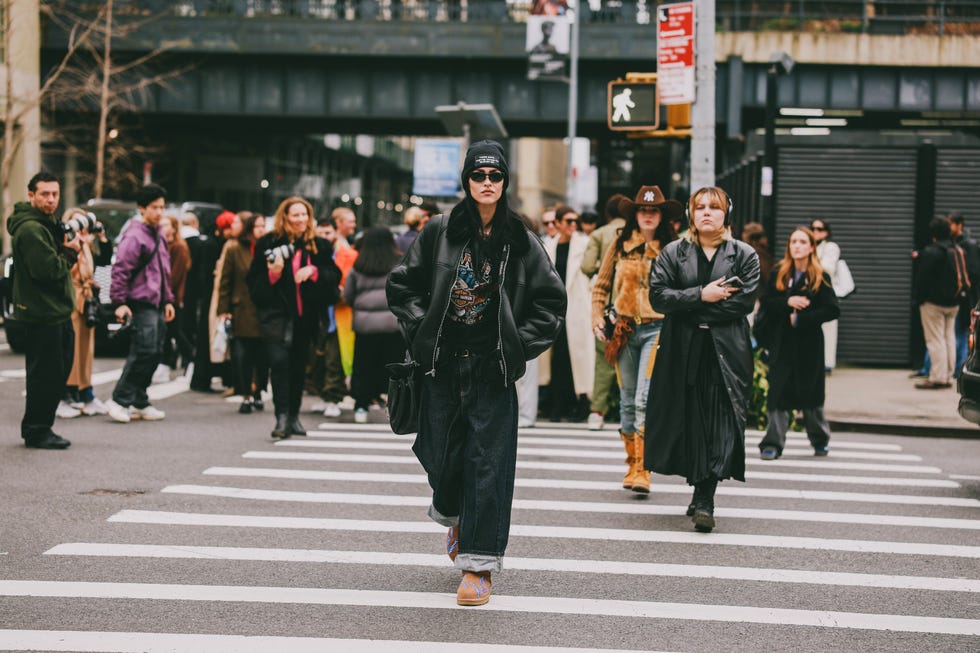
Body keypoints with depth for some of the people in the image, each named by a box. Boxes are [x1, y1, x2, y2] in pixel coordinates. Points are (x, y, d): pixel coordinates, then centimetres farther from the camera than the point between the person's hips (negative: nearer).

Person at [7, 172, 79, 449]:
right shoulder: (29, 229, -16)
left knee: (57, 372, 15)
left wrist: (68, 248, -2)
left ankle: (38, 428, 23)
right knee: (45, 374, -5)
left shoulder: (46, 224, 18)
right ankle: (36, 431, 3)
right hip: (42, 314, -11)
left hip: (57, 312, 11)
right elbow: (47, 270, -24)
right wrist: (70, 253, -10)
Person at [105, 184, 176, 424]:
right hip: (141, 304, -9)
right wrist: (119, 302, -20)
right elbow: (121, 270, -16)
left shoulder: (158, 236, 19)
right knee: (144, 352, -15)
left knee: (155, 352, 8)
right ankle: (120, 400, -9)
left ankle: (138, 402, 15)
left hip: (156, 305, 9)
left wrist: (168, 300, 23)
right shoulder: (134, 236, -11)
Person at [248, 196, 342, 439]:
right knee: (279, 361, -18)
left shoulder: (319, 246, 7)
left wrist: (314, 271, -9)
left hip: (305, 316, 3)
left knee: (298, 367, 10)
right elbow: (254, 281, 3)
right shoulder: (268, 244, 0)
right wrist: (272, 274, -17)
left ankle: (293, 417, 22)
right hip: (276, 314, -3)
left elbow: (334, 276, 8)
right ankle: (281, 417, -18)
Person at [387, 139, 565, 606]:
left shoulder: (521, 242, 1)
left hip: (493, 368, -1)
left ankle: (478, 563, 1)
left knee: (488, 460, -4)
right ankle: (455, 518, 42)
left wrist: (522, 344, -2)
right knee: (443, 451, 8)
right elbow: (402, 284, 9)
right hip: (443, 363, 1)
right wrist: (422, 330, 0)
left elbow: (551, 300, 6)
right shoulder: (439, 232, 2)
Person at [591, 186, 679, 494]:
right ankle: (632, 463, 19)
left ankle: (641, 471, -16)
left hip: (657, 329, -3)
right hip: (625, 329, 3)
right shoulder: (620, 246, 7)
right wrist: (597, 317, 1)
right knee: (628, 400, 9)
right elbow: (601, 285, 13)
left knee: (645, 400, -14)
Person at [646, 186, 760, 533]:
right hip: (682, 354, 2)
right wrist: (701, 296, -13)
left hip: (727, 354, -2)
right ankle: (702, 492, 17)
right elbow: (658, 296, -1)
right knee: (689, 422, 3)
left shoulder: (744, 255, 7)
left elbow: (744, 302, -6)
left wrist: (686, 307, -8)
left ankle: (704, 499, -12)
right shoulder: (673, 253, 11)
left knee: (720, 424, -10)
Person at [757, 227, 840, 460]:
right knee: (778, 392, -6)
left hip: (809, 343, -1)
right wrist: (787, 302, -19)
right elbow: (767, 303, -1)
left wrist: (801, 319, -14)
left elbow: (833, 310, -10)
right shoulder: (778, 275, 5)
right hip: (782, 342, 1)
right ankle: (773, 443, -4)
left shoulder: (820, 278, -3)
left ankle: (820, 440, 27)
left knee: (810, 393, 8)